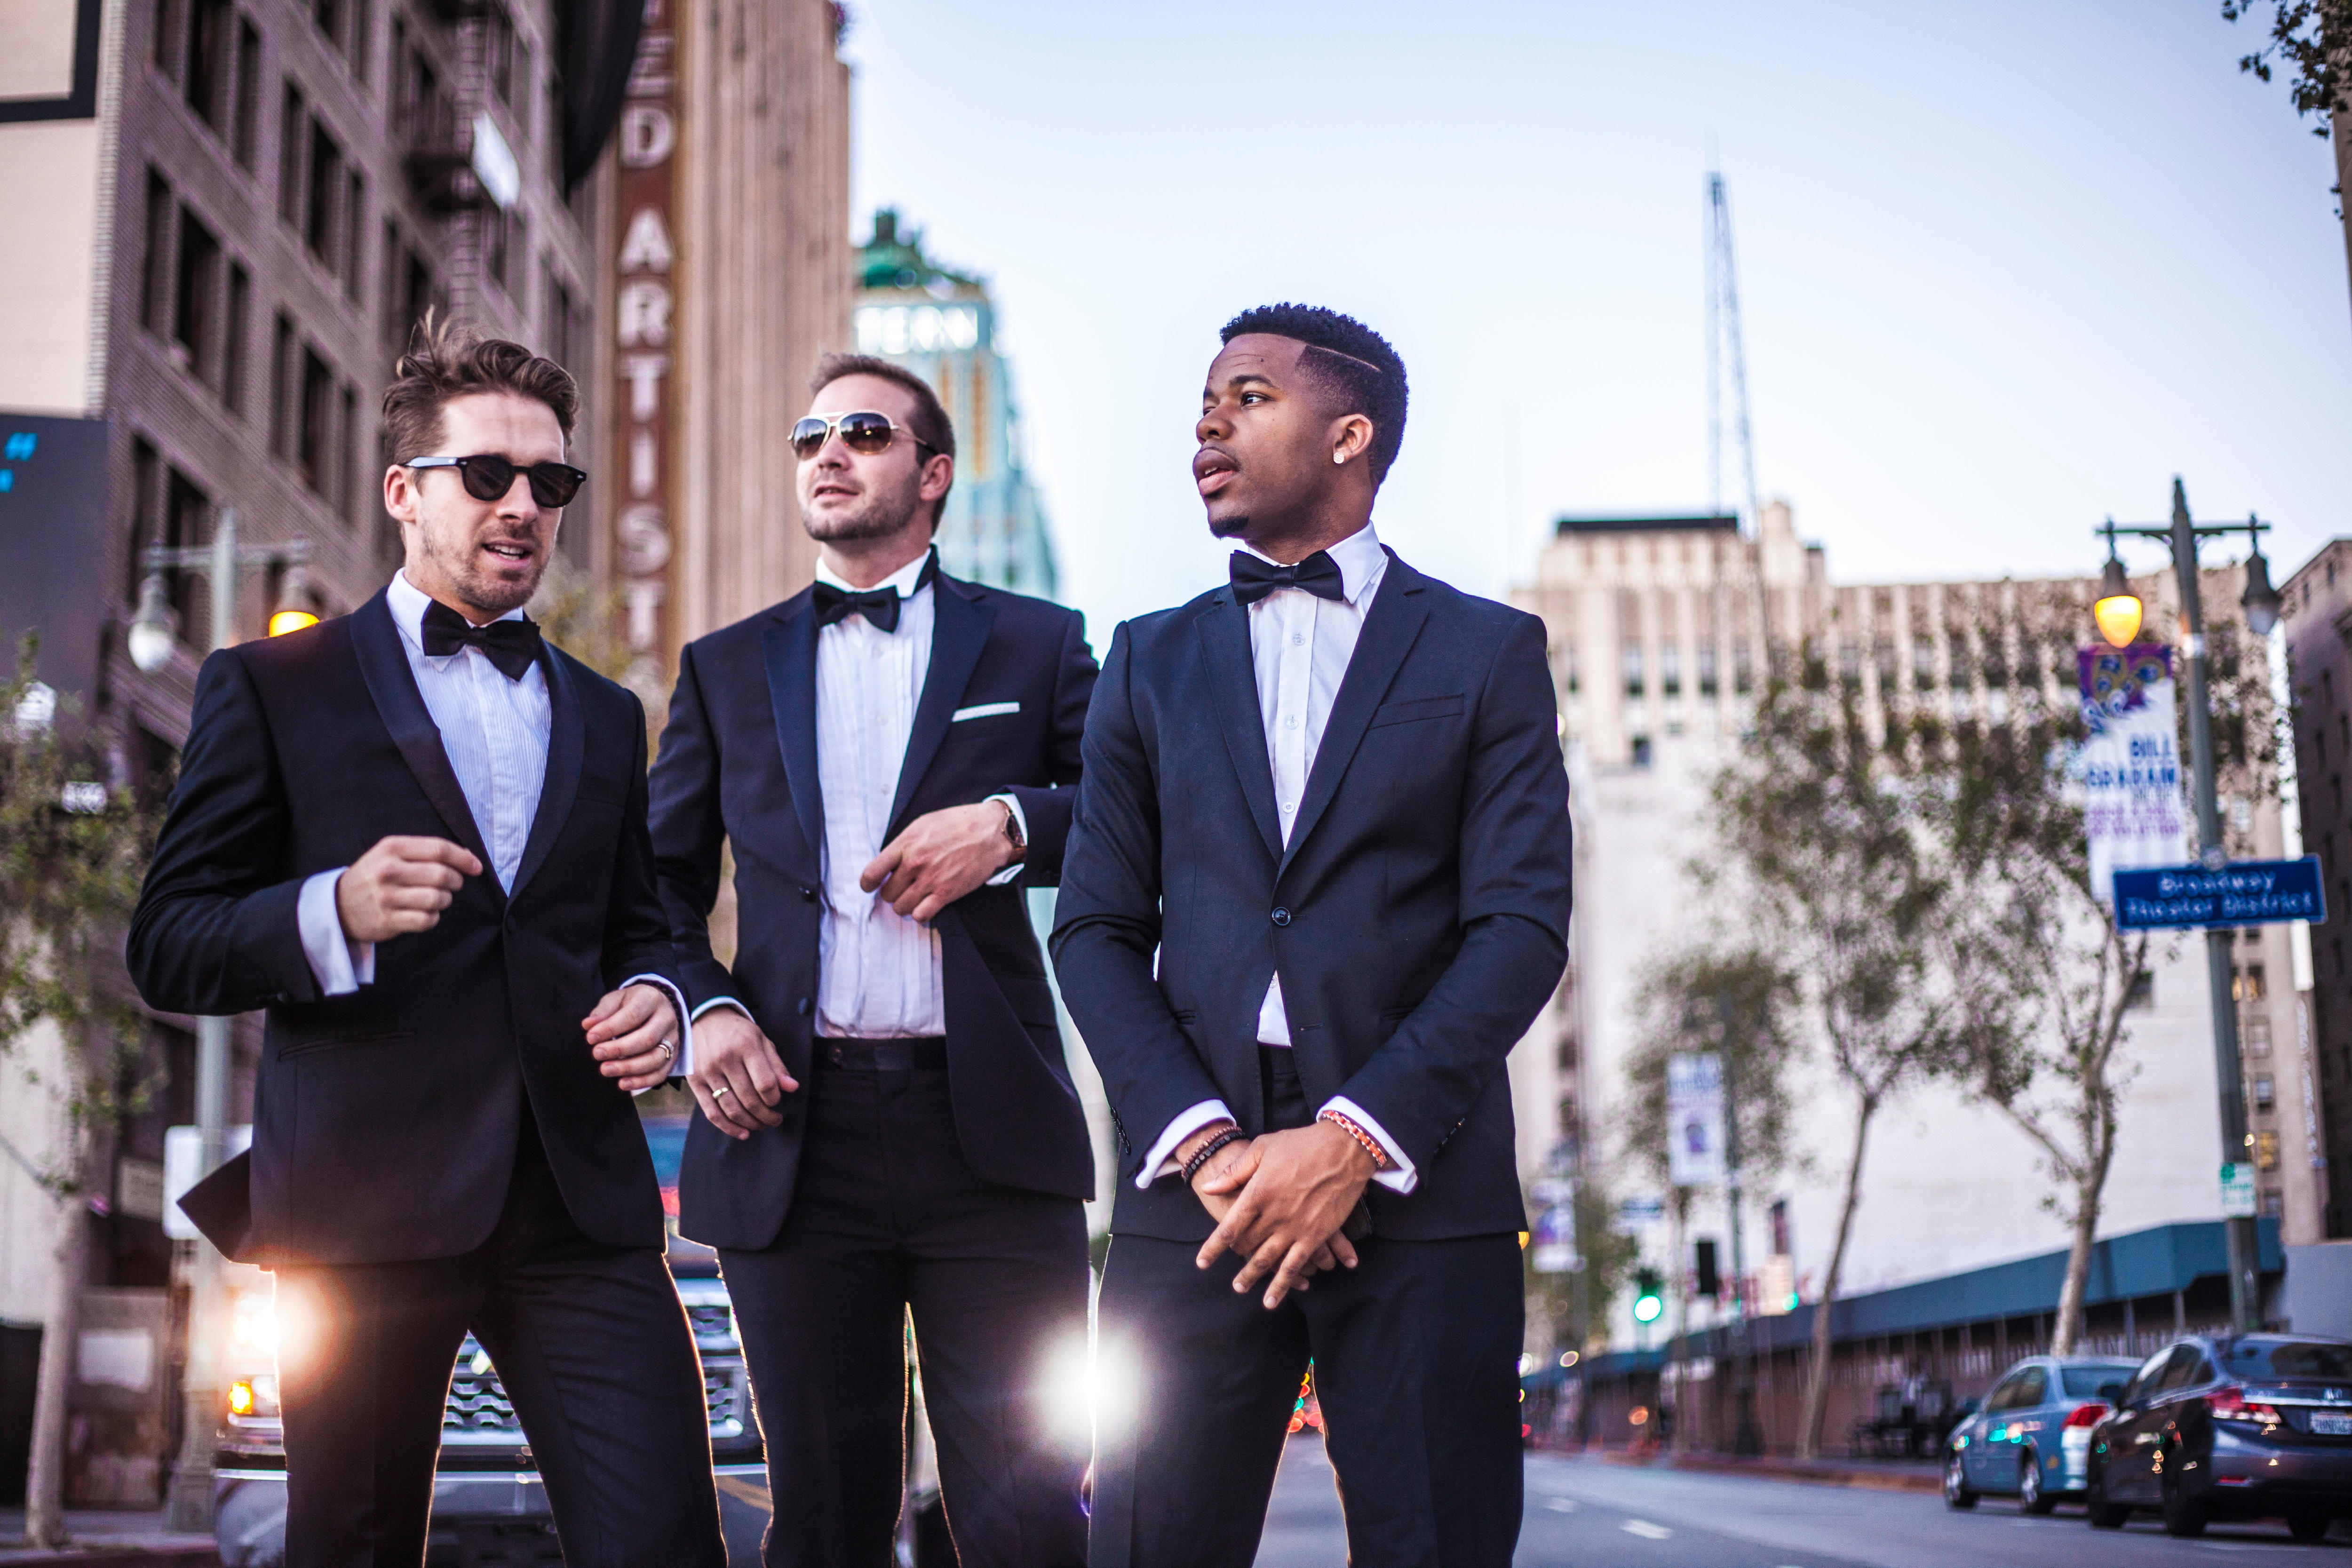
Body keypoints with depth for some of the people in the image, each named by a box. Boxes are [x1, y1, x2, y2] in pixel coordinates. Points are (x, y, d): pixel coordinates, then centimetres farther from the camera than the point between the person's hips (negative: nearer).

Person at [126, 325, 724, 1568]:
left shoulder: (604, 716, 21)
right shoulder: (272, 690, 7)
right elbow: (166, 948, 2)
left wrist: (654, 997, 3)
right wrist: (335, 915, -18)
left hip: (580, 1206, 3)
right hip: (363, 1208, -3)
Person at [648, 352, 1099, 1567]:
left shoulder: (1035, 645, 13)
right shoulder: (727, 669, 18)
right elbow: (662, 884, 17)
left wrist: (1010, 826, -12)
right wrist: (703, 1011, -2)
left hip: (989, 1127, -2)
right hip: (793, 1129, 2)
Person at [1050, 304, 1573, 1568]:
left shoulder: (1488, 653, 8)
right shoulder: (1152, 662, 16)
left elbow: (1523, 928, -2)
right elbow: (1097, 932, 8)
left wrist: (1356, 1139, -13)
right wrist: (1202, 1141, -8)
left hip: (1417, 1188, -2)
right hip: (1196, 1186, 2)